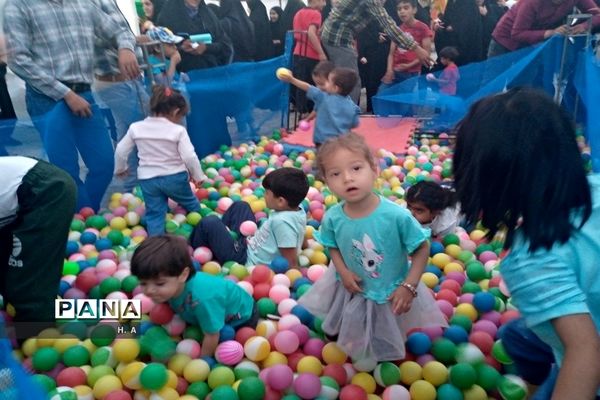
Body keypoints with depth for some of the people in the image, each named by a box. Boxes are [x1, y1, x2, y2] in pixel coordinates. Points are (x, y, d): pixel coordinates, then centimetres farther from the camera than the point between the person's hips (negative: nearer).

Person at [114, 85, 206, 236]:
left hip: (148, 179, 2)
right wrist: (198, 176, 0)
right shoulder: (178, 130, -12)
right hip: (175, 177, -1)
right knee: (192, 205, 23)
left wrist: (120, 169, 24)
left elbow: (121, 151, 5)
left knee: (154, 214, 8)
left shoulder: (136, 128, -1)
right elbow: (189, 156, -16)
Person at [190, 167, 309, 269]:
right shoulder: (299, 210, -6)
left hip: (245, 261, -9)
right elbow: (302, 243, 8)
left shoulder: (281, 221, -32)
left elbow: (291, 263, -29)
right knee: (240, 206, 18)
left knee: (210, 223, -10)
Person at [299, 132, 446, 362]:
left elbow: (422, 249, -18)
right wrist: (343, 272, -17)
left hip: (392, 294, -2)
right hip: (353, 291, 2)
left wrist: (409, 286, -23)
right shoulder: (332, 218, -21)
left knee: (387, 351, 23)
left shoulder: (397, 215, -32)